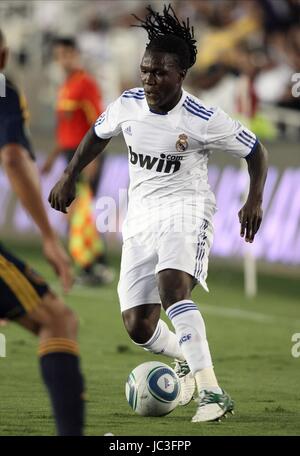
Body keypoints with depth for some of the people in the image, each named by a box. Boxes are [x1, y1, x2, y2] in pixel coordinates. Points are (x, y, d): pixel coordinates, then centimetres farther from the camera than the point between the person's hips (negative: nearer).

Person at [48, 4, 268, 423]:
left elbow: (255, 151, -2)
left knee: (171, 289, -34)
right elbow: (98, 134, 21)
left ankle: (211, 392, -36)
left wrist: (255, 200, -12)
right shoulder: (128, 104, -1)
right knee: (138, 327, -1)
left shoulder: (204, 120, -14)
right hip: (141, 218, 5)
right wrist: (69, 177, 17)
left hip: (185, 209, -5)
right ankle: (185, 359, 34)